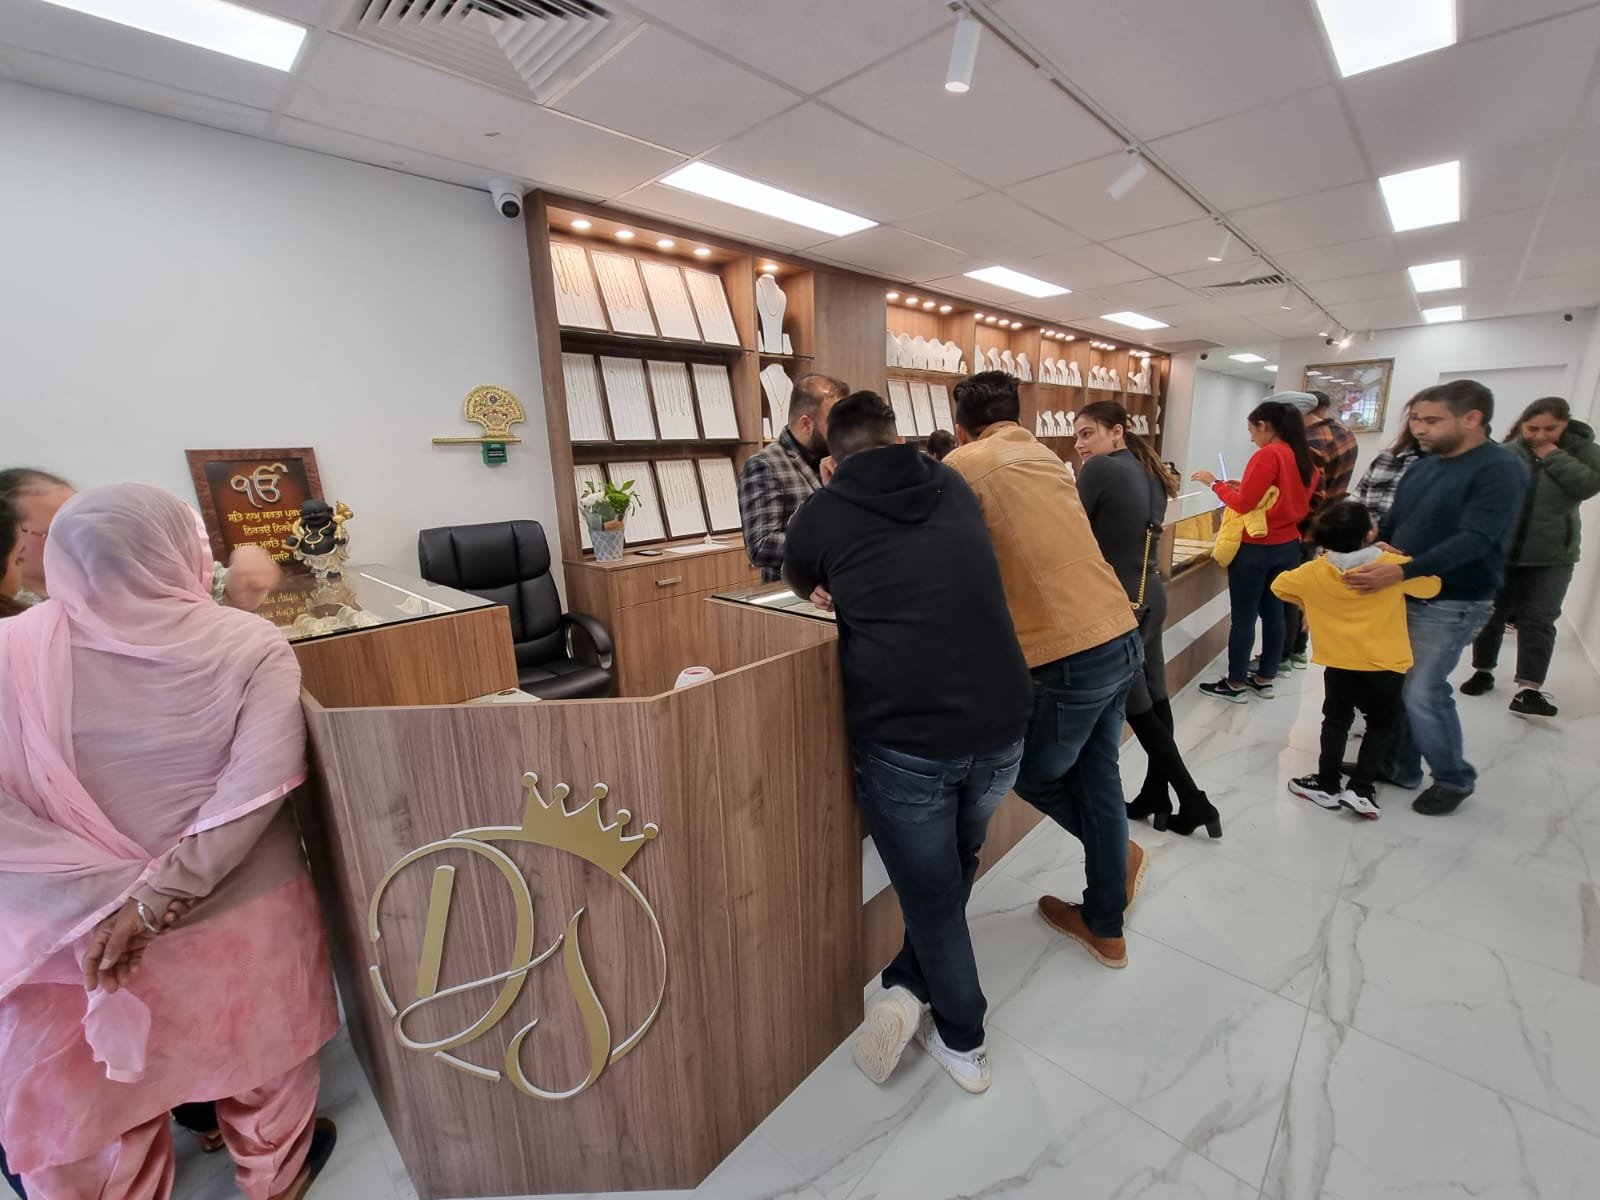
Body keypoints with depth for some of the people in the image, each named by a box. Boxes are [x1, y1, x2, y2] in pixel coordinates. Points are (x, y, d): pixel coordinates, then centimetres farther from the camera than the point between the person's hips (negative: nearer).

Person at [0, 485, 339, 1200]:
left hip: (82, 926, 0)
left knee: (93, 1091, 26)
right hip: (244, 911, 0)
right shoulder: (252, 646, -17)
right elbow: (260, 784, -24)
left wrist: (99, 899, -16)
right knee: (259, 1059, 26)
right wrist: (158, 899, -16)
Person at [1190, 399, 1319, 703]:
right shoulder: (1304, 458, 8)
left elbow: (1242, 504, -18)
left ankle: (1235, 684, 10)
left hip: (1255, 548, -8)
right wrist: (1245, 487, 13)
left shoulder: (1268, 455, -16)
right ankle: (1265, 679, 26)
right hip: (1288, 545, 8)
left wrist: (1215, 483, -4)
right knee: (1274, 613, 15)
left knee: (1243, 618, 1)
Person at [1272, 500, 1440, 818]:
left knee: (1337, 721, 15)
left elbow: (1279, 585, 8)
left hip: (1340, 663, 1)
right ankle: (1360, 789, 12)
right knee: (1382, 724, 15)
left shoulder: (1314, 572, -7)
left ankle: (1328, 784, 21)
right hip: (1386, 664, -1)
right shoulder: (1394, 565, -11)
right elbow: (1431, 586, 5)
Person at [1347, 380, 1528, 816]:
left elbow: (1473, 540, -26)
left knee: (1422, 691, -5)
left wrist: (1401, 572, -36)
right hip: (1403, 595, 7)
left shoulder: (1501, 470, -15)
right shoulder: (1424, 466, 8)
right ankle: (1399, 765, 26)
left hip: (1451, 604, -7)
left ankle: (1455, 779, 17)